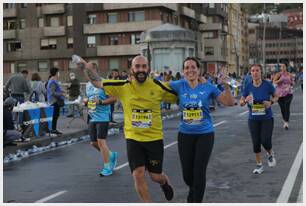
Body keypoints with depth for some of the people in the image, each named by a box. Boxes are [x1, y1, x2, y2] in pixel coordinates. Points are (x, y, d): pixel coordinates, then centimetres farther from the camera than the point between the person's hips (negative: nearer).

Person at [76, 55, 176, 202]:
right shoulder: (123, 86, -4)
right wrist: (87, 68, -8)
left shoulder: (158, 87, -6)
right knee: (138, 175, -4)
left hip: (154, 138, -1)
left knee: (155, 176, 7)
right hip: (133, 139, 1)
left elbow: (179, 97, 6)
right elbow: (97, 83, 3)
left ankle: (165, 182, 45)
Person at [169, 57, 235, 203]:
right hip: (185, 135, 2)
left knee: (199, 172, -2)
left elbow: (230, 102, -2)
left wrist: (226, 86, -16)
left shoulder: (208, 87, -6)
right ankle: (193, 191, 45)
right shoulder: (179, 86, -4)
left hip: (205, 134, -2)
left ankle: (197, 200, 17)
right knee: (187, 173, 11)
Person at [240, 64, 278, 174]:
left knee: (265, 141, -10)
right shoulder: (248, 86, -3)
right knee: (256, 143, 6)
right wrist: (245, 100, -19)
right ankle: (259, 165, 24)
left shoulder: (267, 85, -9)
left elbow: (276, 96, 6)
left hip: (267, 118, -2)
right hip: (253, 119, 2)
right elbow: (241, 102, 4)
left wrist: (271, 102, -14)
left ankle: (270, 154, 25)